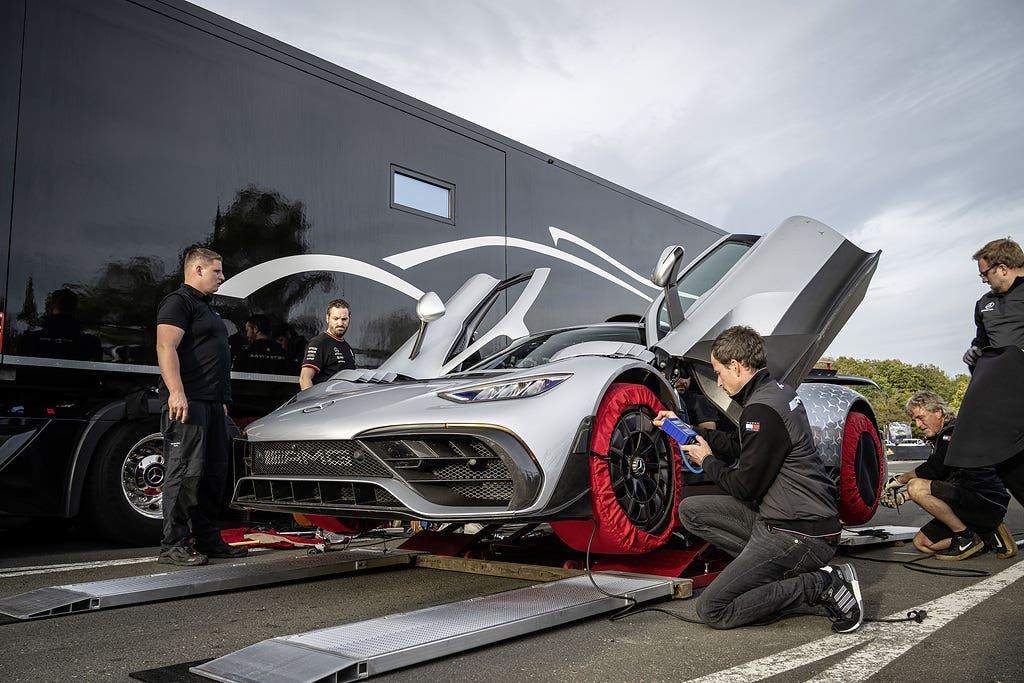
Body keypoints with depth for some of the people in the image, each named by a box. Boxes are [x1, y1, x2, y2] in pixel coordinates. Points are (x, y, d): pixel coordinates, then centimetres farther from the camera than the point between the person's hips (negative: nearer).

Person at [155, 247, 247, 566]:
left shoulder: (205, 307, 26)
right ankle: (173, 545, -5)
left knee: (214, 473, 11)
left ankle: (207, 539, 18)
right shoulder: (178, 301, -4)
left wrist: (223, 400, 24)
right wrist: (176, 391, -28)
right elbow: (166, 347, -17)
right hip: (188, 402, -10)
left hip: (212, 403, 10)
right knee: (185, 473, -10)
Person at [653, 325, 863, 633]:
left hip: (800, 533, -10)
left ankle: (821, 584, -6)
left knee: (712, 610, -9)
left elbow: (745, 486, -16)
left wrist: (707, 461, 2)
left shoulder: (762, 410, -22)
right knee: (690, 510, 9)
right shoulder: (777, 392, 9)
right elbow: (738, 448, 21)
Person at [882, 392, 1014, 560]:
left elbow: (932, 470, -21)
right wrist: (903, 496, 10)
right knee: (922, 543, 7)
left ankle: (967, 538, -14)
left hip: (987, 503, -10)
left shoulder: (953, 432, -12)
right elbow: (936, 477, 21)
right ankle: (987, 536, 7)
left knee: (917, 486, -26)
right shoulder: (942, 438, 19)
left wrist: (900, 479, -6)